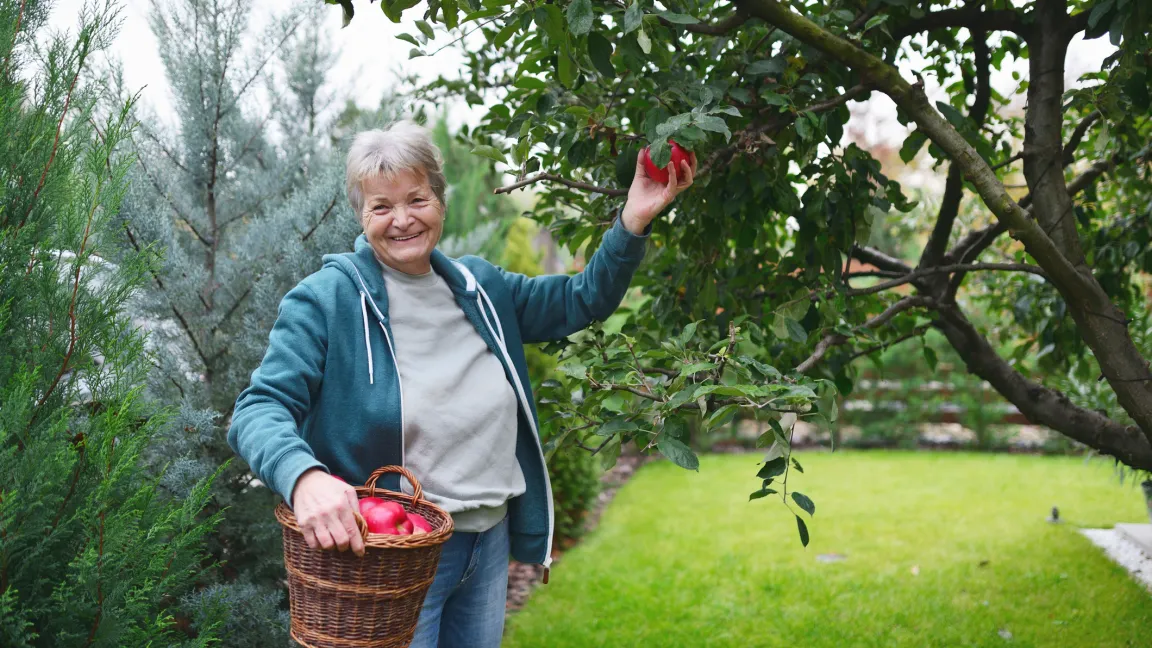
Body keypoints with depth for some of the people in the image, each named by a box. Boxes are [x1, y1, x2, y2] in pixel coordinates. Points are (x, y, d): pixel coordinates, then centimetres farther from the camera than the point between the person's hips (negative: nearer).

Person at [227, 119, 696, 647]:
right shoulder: (327, 299, -10)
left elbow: (582, 301, 13)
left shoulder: (480, 286, 7)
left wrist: (633, 221, -3)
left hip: (490, 542, 6)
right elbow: (260, 408, -16)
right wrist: (304, 476, -38)